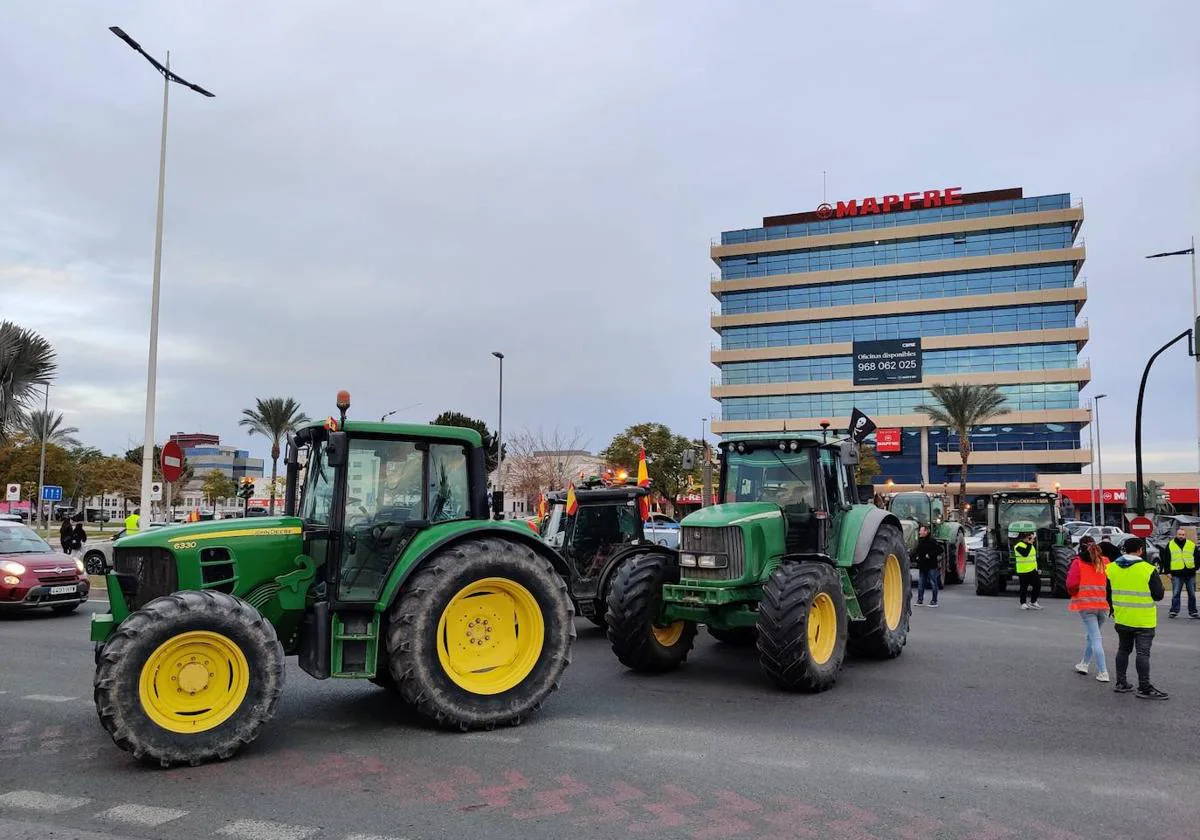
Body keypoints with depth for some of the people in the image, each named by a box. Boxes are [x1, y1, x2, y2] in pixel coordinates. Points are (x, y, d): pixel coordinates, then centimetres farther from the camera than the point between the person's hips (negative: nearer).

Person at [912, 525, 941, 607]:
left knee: (933, 583, 1)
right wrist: (915, 556, 7)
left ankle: (934, 601, 9)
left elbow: (939, 550, -16)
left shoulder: (932, 541, -12)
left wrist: (930, 555, -18)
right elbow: (916, 550, 25)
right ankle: (920, 601, 14)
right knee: (920, 584, 9)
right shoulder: (920, 541, 12)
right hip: (922, 566, 7)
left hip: (931, 566, -7)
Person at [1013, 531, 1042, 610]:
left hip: (1032, 570, 8)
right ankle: (1023, 603, 12)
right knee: (1024, 588, 2)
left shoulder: (1031, 545, 13)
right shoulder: (1018, 546, -14)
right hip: (1023, 571, -8)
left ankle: (1033, 602, 16)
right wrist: (1030, 543, -30)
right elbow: (1025, 554, -32)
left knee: (1037, 585, 4)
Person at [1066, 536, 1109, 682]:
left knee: (1095, 638, -2)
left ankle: (1103, 673, -5)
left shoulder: (1078, 562, -6)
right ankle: (1084, 664, 29)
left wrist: (1073, 594, 8)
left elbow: (1071, 585, -12)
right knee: (1091, 635, 20)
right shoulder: (1105, 562, 6)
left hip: (1086, 605, -4)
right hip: (1103, 605, 4)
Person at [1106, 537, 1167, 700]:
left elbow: (1108, 595, 10)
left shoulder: (1111, 568, 0)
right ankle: (1144, 688, 2)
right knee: (1143, 653, -1)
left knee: (1123, 650, 16)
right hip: (1143, 621, -5)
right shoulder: (1148, 570, -15)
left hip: (1121, 619, 5)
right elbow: (1159, 595, -10)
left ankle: (1121, 683, 21)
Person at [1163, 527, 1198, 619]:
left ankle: (1193, 611, 19)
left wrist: (1196, 568, 0)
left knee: (1192, 594, 10)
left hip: (1190, 573, 2)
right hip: (1177, 574, -2)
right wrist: (1168, 572, 0)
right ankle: (1174, 611, 1)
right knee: (1176, 594, -3)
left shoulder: (1192, 545, 7)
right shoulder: (1170, 545, 3)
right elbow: (1166, 560, 5)